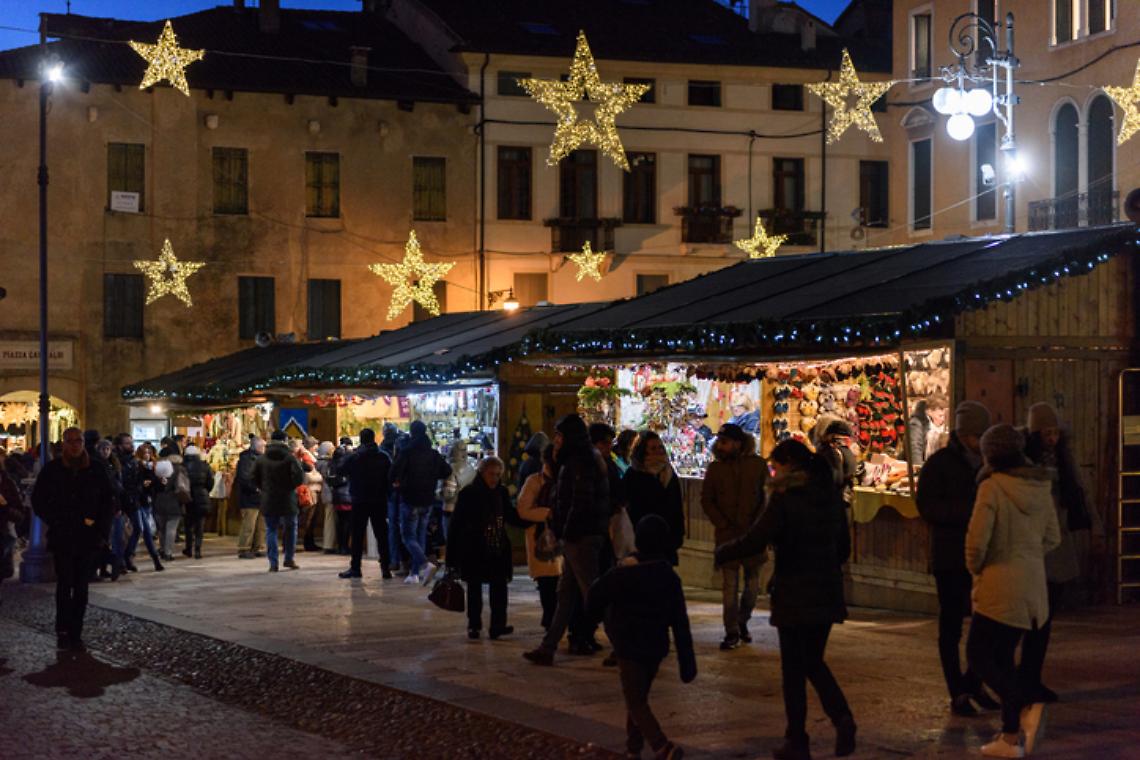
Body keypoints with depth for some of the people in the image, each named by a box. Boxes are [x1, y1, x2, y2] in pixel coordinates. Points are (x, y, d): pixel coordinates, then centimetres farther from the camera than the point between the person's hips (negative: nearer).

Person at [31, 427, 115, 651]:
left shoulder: (97, 470, 4)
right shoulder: (52, 469, 1)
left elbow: (108, 502, 9)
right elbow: (38, 500, 7)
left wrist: (101, 530, 0)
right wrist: (54, 522, -3)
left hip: (88, 538, 1)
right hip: (62, 538, -1)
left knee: (81, 587, 3)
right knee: (65, 584, -6)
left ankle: (76, 634, 7)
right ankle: (63, 631, 1)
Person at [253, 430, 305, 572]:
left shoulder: (261, 459, 0)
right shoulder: (290, 458, -9)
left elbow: (255, 479, 3)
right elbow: (299, 478, -15)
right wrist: (290, 486, 3)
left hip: (268, 501, 2)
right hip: (287, 500, -2)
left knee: (271, 530, 7)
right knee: (290, 528, 15)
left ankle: (273, 563, 0)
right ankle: (289, 559, 17)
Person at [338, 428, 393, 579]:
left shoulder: (353, 457, -9)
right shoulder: (384, 456, -1)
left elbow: (339, 471, -3)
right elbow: (390, 476, 1)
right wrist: (385, 491, 11)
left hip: (360, 500, -2)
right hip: (380, 500, 2)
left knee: (358, 535, 5)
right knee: (381, 534, 5)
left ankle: (355, 568, 5)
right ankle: (386, 568, 1)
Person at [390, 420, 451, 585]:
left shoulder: (407, 452, -12)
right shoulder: (433, 454, 4)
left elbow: (395, 470, -21)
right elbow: (447, 471, 8)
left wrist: (396, 482, -1)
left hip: (410, 499, -5)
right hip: (427, 500, 5)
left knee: (408, 537, -3)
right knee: (420, 536, 14)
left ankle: (425, 564, -25)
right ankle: (414, 573, 15)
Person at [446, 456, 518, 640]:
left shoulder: (502, 492, 4)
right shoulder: (468, 494, -7)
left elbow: (510, 516, 16)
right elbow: (456, 524, -6)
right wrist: (452, 556, -8)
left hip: (498, 550, 3)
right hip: (474, 551, -3)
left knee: (499, 586, -4)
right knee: (474, 587, 7)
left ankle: (497, 626, -2)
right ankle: (474, 626, 17)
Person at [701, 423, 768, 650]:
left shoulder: (757, 464, 0)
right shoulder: (715, 467, 2)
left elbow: (768, 496, 2)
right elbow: (706, 500, 4)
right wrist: (723, 525, -6)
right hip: (727, 534, 0)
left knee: (752, 582, 8)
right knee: (730, 584, -2)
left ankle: (742, 622, 27)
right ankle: (732, 632, 2)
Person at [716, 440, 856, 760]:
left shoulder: (785, 500, -14)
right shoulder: (831, 495, 6)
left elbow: (754, 542, -19)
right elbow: (843, 546, 13)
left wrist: (721, 553, -4)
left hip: (794, 596, -6)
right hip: (827, 594, 6)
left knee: (793, 668, 5)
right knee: (814, 662, 19)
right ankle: (842, 717, -3)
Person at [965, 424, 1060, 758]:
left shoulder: (992, 486, -15)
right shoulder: (1040, 486, 5)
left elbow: (976, 540, -17)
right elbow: (1052, 538, 13)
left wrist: (975, 568, 1)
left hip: (1001, 586, -7)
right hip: (1033, 586, 7)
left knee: (979, 656, 2)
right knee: (1002, 657, 15)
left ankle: (1026, 705, -18)